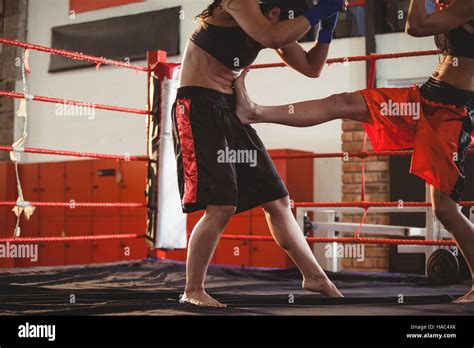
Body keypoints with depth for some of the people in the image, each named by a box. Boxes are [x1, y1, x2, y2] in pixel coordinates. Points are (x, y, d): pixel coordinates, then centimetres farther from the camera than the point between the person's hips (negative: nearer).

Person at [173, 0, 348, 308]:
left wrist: (327, 26, 5)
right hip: (198, 108, -8)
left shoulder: (276, 26, 10)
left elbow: (312, 68, 16)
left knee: (277, 200, 9)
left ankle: (314, 275, 20)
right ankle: (193, 291, -1)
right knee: (221, 207, -17)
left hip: (230, 110, 8)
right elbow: (271, 37, -32)